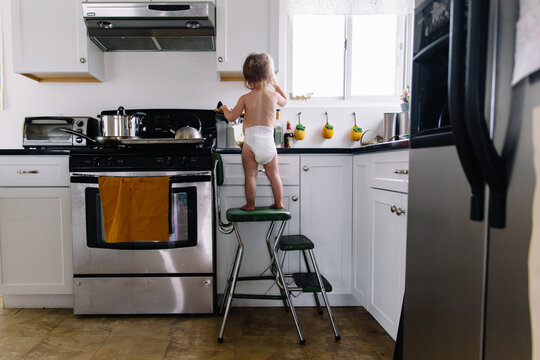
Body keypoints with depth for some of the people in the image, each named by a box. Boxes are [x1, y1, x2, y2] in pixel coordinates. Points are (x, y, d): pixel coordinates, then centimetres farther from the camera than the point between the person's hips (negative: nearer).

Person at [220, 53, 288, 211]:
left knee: (250, 175, 8)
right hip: (268, 141, 2)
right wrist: (276, 85, 35)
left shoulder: (245, 98, -1)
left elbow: (231, 117, 4)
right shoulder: (274, 95, 4)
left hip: (250, 142, -2)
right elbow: (284, 101, 27)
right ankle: (279, 203, 22)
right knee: (273, 174, 13)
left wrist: (225, 108, 25)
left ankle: (250, 205, 17)